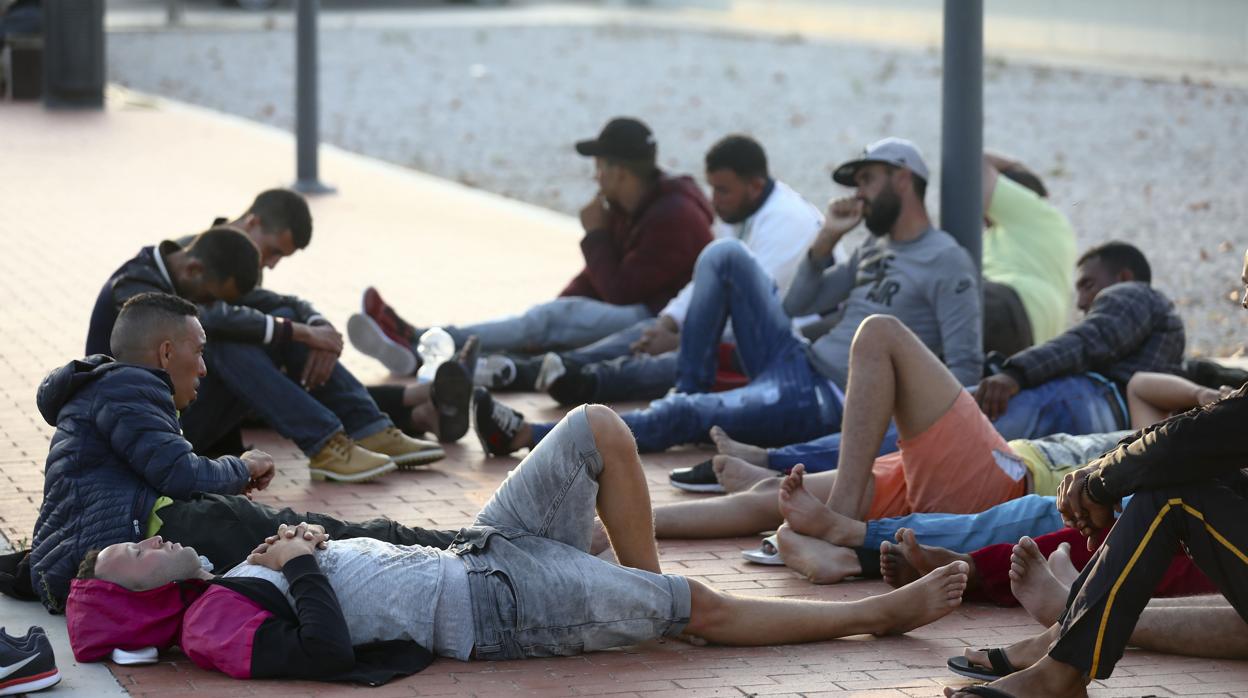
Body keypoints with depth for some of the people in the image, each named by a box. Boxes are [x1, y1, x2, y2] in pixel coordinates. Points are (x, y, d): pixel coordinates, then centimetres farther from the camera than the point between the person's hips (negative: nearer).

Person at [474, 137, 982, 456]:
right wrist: (827, 240, 9)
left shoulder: (947, 263, -6)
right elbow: (799, 303, 25)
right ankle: (689, 387, -3)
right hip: (795, 362, 9)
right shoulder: (876, 247, 21)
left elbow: (965, 370, -14)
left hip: (832, 404, -9)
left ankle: (525, 437, -26)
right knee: (725, 255, 1)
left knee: (687, 416, -24)